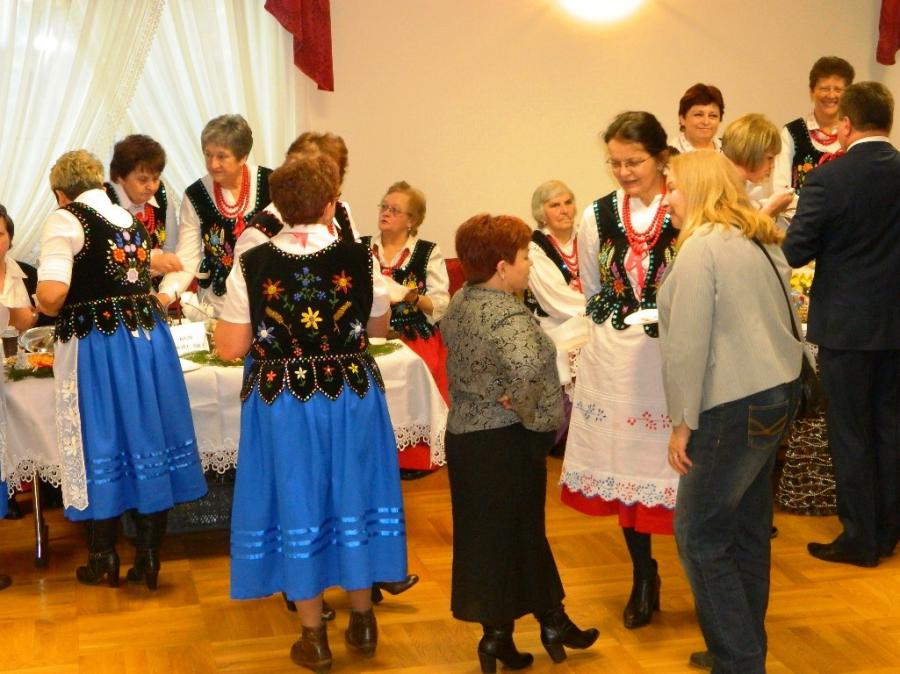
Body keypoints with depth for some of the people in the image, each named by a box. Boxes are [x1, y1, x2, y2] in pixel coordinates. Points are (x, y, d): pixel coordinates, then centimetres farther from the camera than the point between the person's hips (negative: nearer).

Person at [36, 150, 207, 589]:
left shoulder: (65, 220, -7)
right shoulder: (132, 220, 12)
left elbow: (51, 294, -18)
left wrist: (58, 314, 2)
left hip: (95, 345, -5)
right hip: (148, 338, 5)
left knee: (102, 445, 6)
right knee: (147, 438, 11)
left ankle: (103, 561, 19)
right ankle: (149, 557, 18)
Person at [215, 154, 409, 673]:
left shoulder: (254, 264, -12)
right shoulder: (359, 258, -10)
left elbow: (231, 348, -9)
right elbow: (379, 327, 5)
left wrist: (223, 320, 11)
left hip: (282, 402, -1)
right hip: (351, 398, 1)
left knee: (298, 503, 11)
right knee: (352, 495, 17)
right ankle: (362, 620, 31)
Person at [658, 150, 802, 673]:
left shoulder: (702, 245, -14)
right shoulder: (763, 240, 14)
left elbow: (688, 344, -16)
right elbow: (783, 320, 17)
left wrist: (683, 422, -11)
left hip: (735, 408, -9)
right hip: (778, 394, 9)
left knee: (700, 536, -1)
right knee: (748, 531, 15)